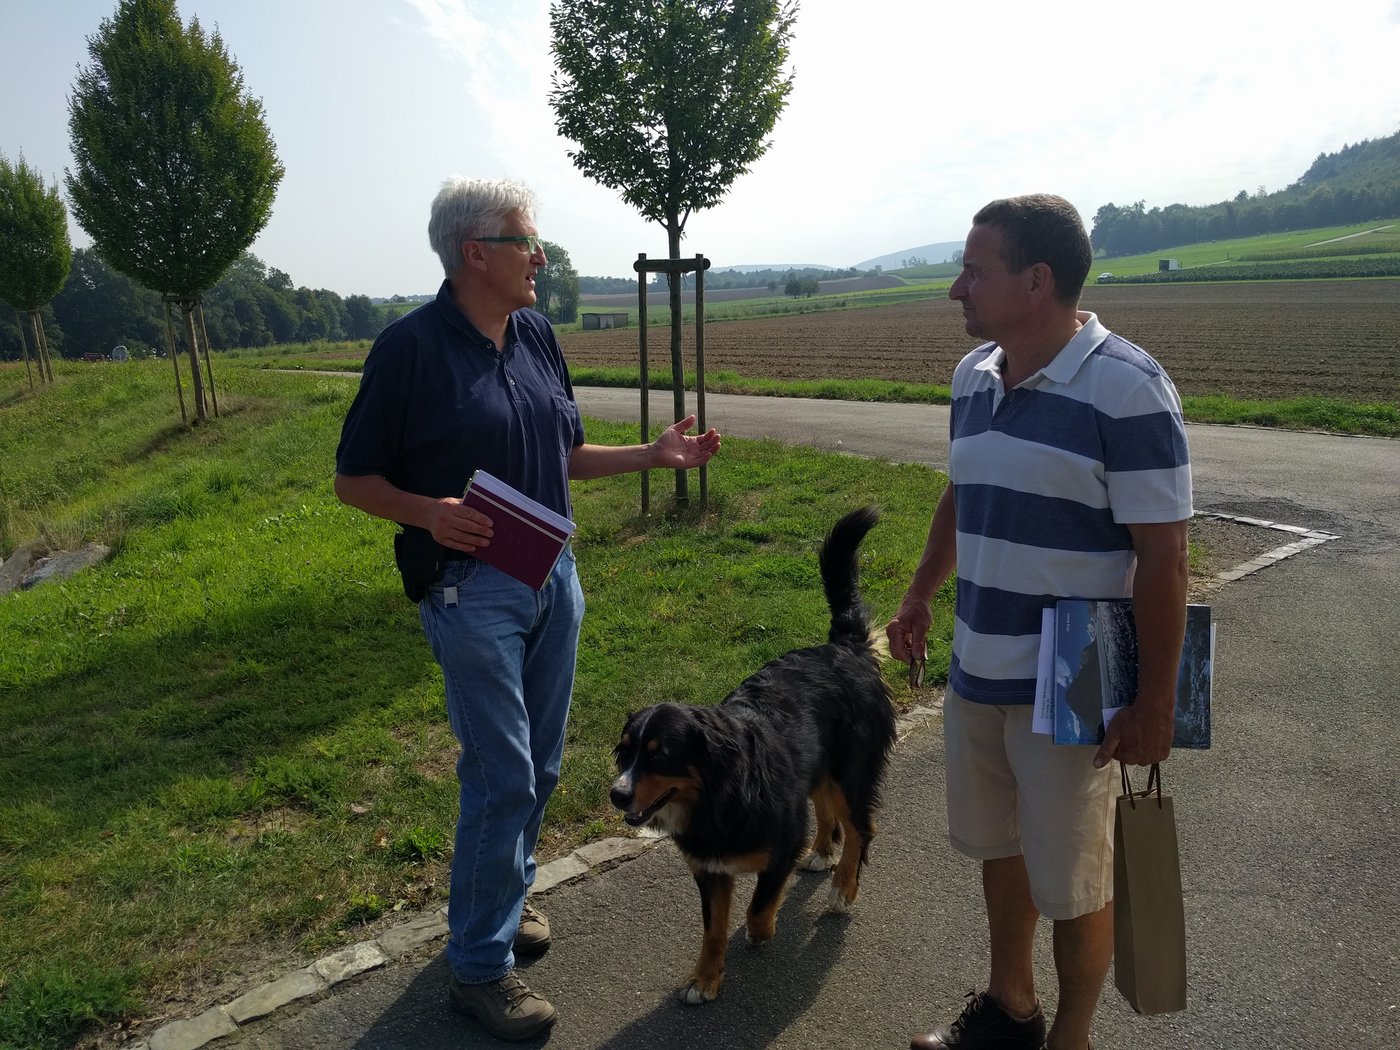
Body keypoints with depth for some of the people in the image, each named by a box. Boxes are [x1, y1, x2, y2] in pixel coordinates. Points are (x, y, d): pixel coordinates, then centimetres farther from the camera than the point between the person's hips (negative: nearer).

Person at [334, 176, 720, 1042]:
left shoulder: (536, 335, 8)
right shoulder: (412, 346, -12)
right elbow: (354, 478, -6)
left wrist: (657, 454, 5)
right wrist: (429, 512, -24)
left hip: (554, 578, 7)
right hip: (472, 588, -6)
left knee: (540, 765, 16)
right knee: (502, 776, -2)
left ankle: (505, 898, 38)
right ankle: (480, 964, 16)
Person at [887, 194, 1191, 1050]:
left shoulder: (1128, 390, -18)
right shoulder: (973, 375, 4)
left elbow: (1163, 556, -17)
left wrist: (1155, 706, -16)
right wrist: (920, 595, 20)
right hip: (976, 673, 7)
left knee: (1072, 881, 10)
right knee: (998, 846, 22)